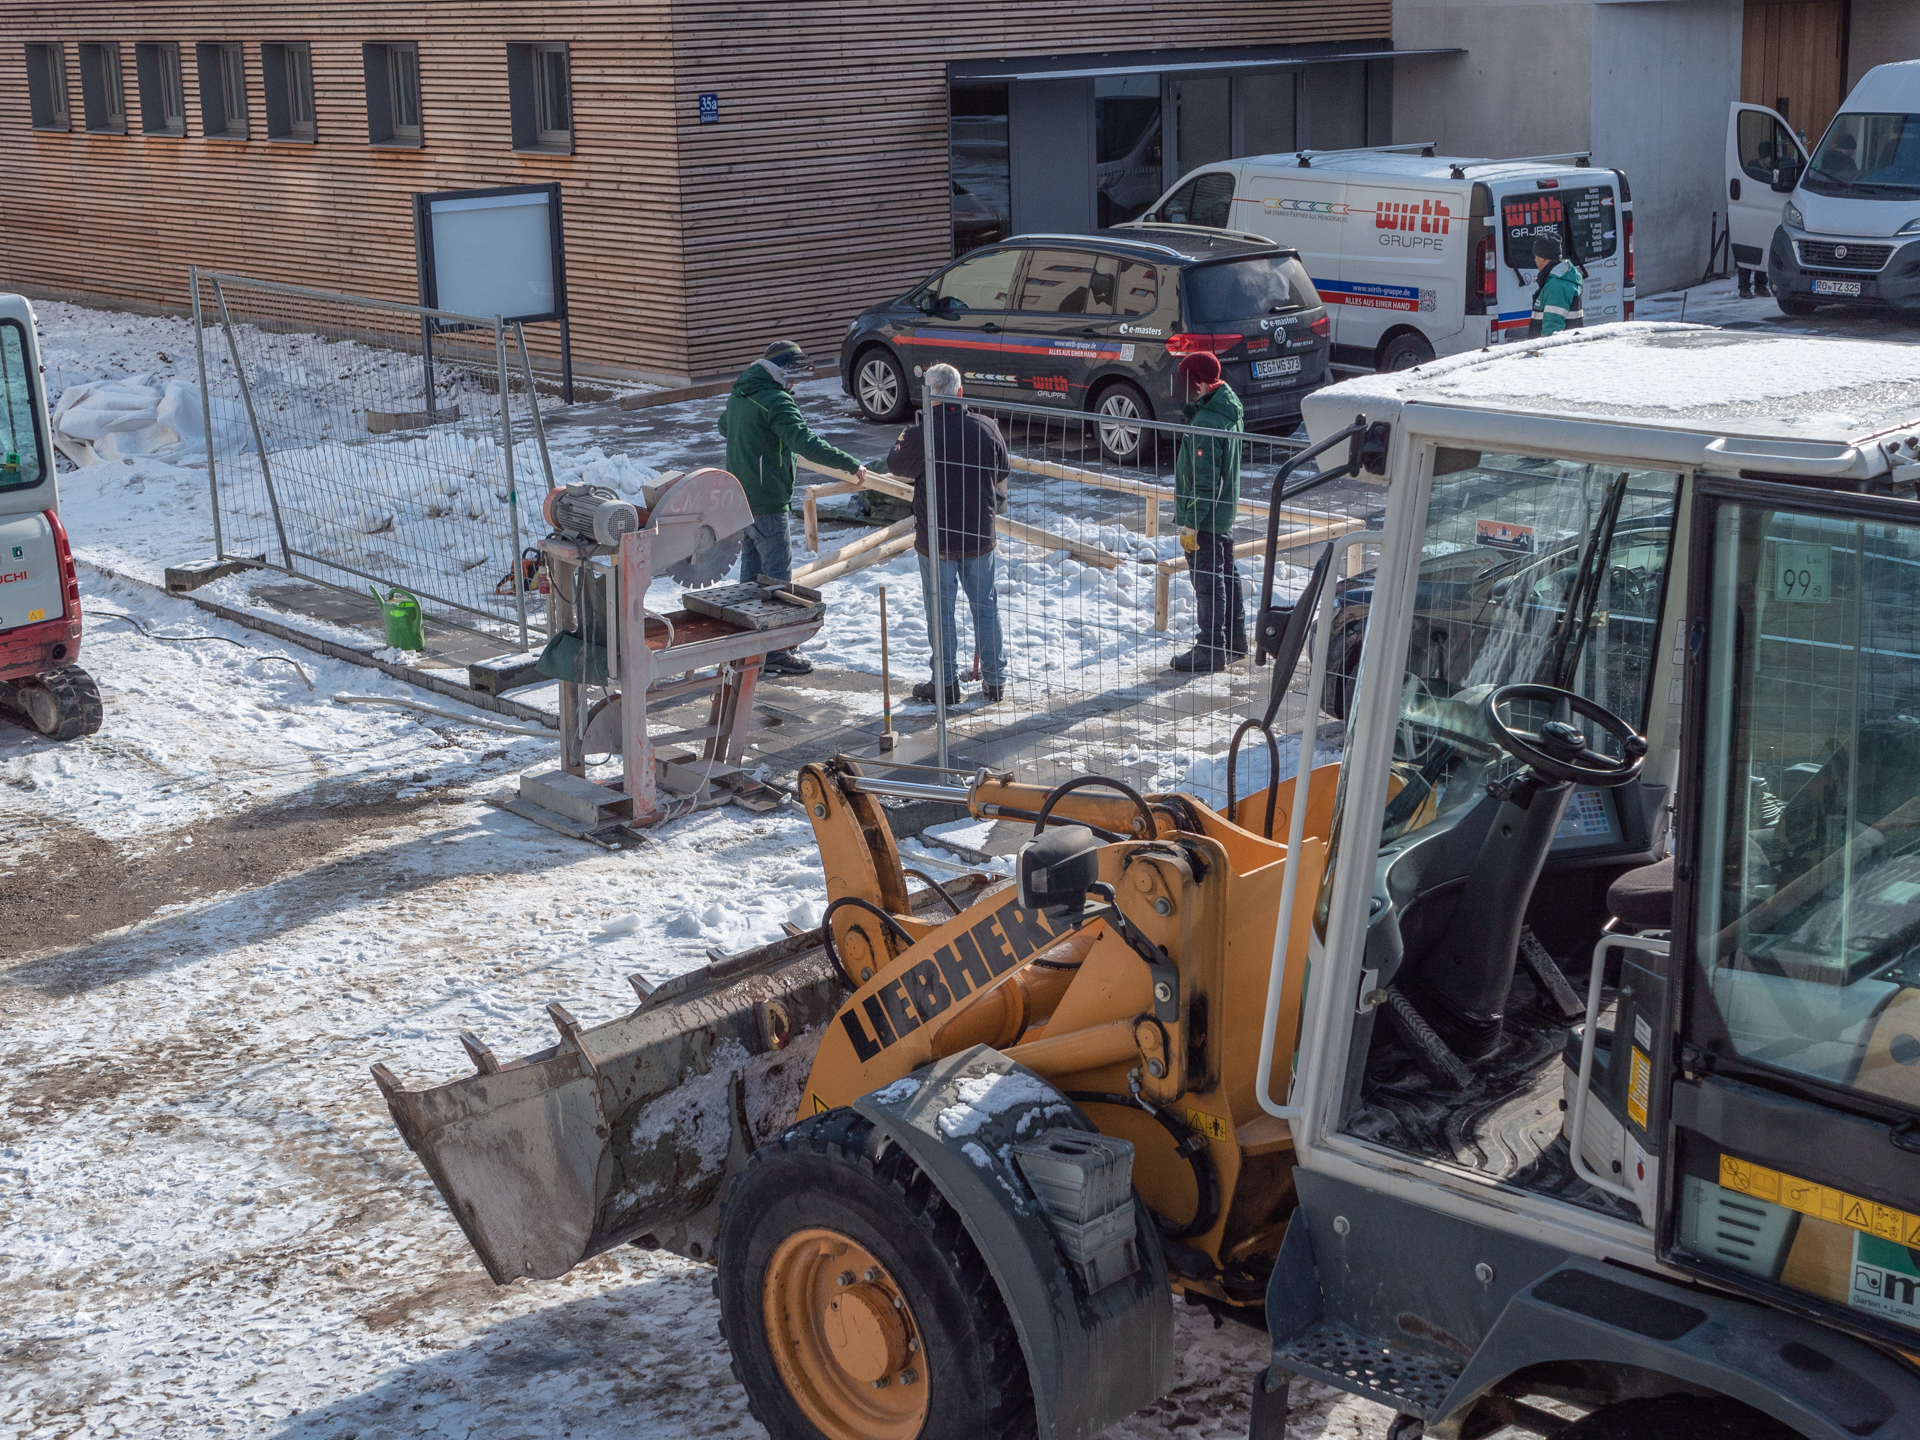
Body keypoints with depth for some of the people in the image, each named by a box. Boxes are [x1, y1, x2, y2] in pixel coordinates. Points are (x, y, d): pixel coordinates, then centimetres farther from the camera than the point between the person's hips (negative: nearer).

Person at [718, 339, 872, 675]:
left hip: (739, 498, 10)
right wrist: (851, 464, -28)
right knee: (777, 575, -4)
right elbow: (805, 442, -29)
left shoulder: (739, 395, 12)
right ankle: (775, 651, -2)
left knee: (752, 572, 17)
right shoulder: (775, 401, -18)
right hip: (767, 503, -10)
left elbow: (724, 426, 32)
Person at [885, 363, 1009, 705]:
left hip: (936, 540, -4)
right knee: (985, 606, 14)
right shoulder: (986, 428, -6)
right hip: (980, 536, 4)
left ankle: (946, 683, 14)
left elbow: (895, 465, 1)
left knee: (942, 612, 7)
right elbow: (1003, 475, 9)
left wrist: (902, 439, 22)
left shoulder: (920, 436, -19)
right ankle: (994, 680, 20)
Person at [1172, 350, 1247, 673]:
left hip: (1205, 516, -10)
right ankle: (1234, 639, 32)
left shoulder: (1205, 424, -26)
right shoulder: (1230, 410, 4)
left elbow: (1204, 481, -25)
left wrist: (1190, 524, -20)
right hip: (1225, 512, 10)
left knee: (1208, 582, -2)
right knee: (1227, 574, 19)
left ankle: (1212, 651, 5)